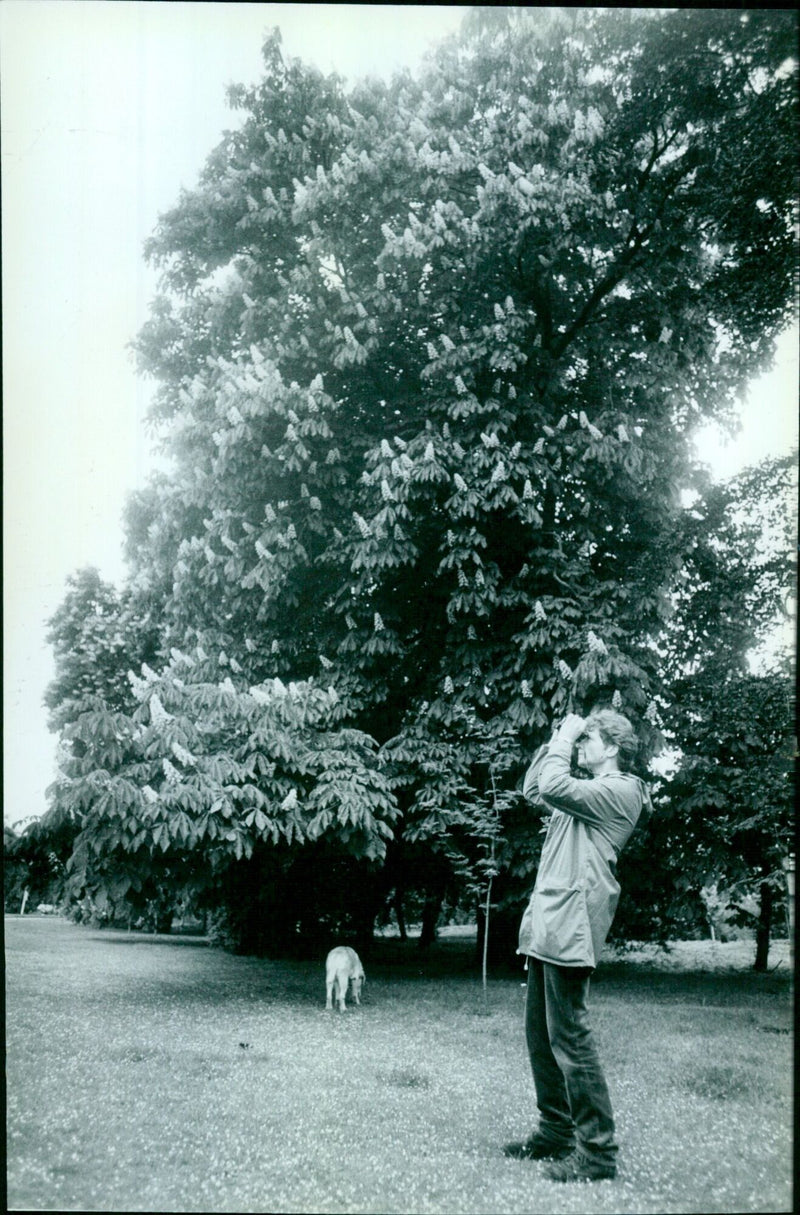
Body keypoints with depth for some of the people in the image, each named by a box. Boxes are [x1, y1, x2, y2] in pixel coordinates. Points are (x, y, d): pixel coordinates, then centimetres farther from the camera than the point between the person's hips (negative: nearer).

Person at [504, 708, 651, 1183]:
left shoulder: (619, 792, -9)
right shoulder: (594, 791, 20)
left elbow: (553, 786, -22)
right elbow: (534, 788, 30)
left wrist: (565, 739, -8)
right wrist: (556, 741, 19)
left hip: (571, 927, -10)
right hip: (548, 927, 10)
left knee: (570, 1037, -9)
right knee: (541, 1034, 15)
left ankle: (598, 1152, -2)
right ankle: (556, 1134, 25)